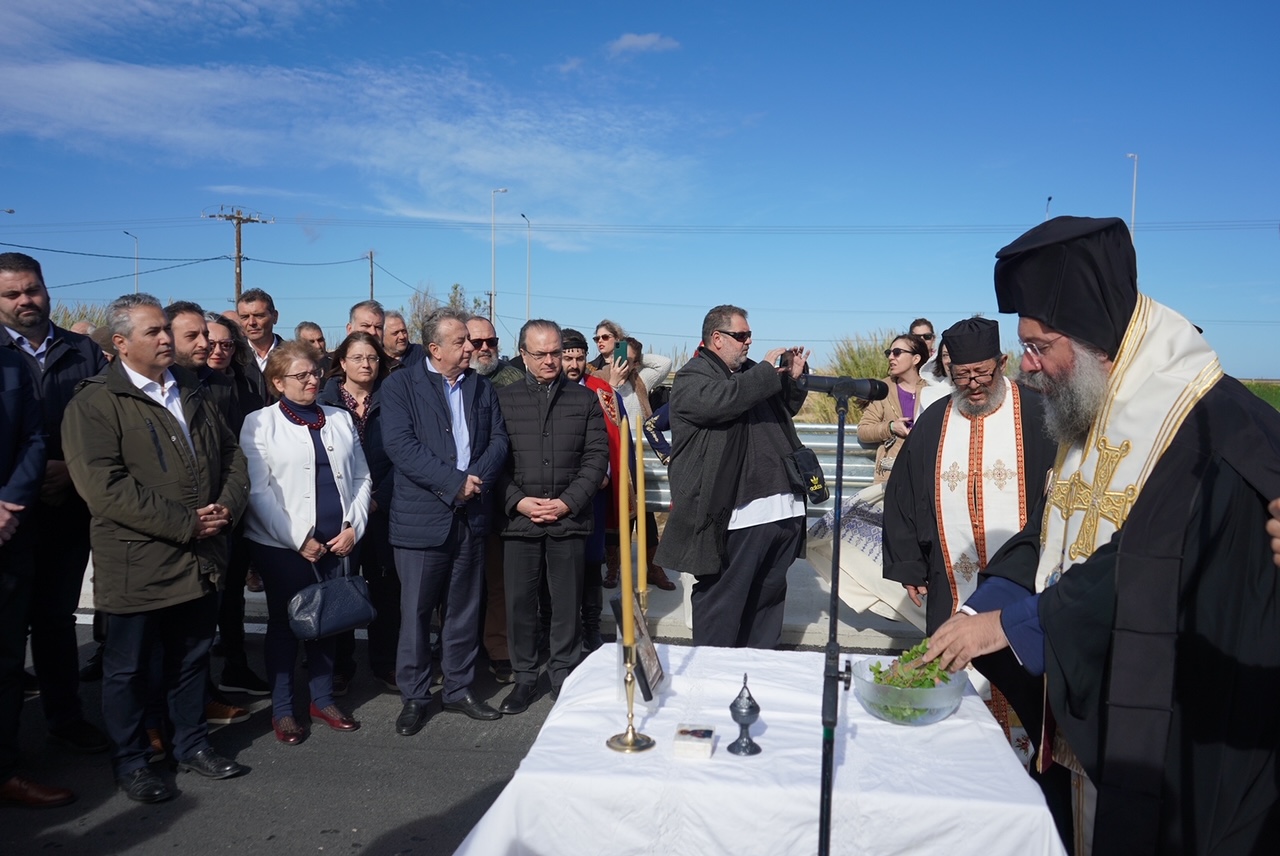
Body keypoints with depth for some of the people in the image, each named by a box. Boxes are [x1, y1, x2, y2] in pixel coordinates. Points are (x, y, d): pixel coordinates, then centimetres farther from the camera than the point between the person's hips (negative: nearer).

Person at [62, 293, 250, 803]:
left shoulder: (192, 392, 12)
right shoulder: (95, 403, -10)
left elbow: (231, 454, 14)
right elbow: (105, 486, -20)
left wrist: (228, 504, -6)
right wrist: (185, 525, -20)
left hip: (201, 559, 6)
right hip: (137, 565, -6)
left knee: (192, 659, 18)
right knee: (128, 669, 10)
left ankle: (192, 745, 34)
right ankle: (130, 761, 28)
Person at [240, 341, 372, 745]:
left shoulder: (340, 419, 11)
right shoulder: (259, 423, -3)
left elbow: (361, 478, 10)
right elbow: (257, 490, -9)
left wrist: (353, 526, -3)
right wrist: (298, 538, -13)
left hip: (338, 543, 4)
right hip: (283, 545, -4)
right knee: (285, 625, 7)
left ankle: (323, 699, 29)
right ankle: (282, 710, 22)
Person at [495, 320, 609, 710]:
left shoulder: (585, 399, 7)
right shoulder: (503, 399, 5)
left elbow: (597, 457, 3)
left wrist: (568, 502, -8)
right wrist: (518, 501, -10)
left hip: (570, 518, 1)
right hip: (518, 518, 0)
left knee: (567, 603, 7)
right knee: (520, 601, 5)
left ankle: (563, 676, 23)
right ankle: (524, 677, 21)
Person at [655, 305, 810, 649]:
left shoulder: (751, 372, 20)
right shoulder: (692, 377, -5)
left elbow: (785, 410, 32)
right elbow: (720, 400, -27)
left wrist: (794, 378, 14)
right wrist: (767, 372, -16)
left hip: (781, 509, 9)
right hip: (734, 514, -8)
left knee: (769, 596, 17)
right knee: (722, 601, 1)